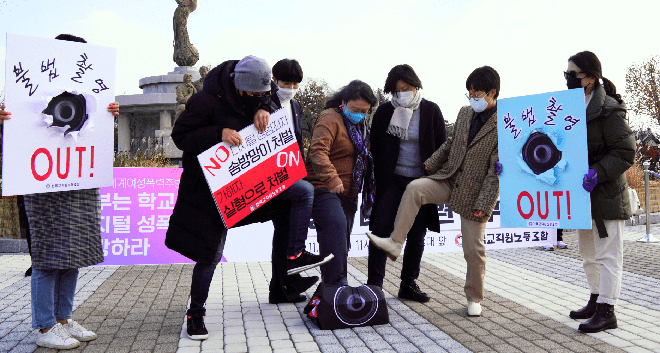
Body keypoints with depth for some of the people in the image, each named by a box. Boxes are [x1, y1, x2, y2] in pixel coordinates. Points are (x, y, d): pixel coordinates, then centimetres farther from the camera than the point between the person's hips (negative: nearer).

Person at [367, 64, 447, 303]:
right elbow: (374, 148, 6)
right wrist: (376, 180, 2)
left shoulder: (431, 111, 1)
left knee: (417, 236, 7)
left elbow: (442, 149, 5)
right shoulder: (384, 112, 1)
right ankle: (374, 283, -1)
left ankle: (408, 285, 21)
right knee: (381, 229, -9)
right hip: (391, 180, 0)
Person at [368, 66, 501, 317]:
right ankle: (395, 243, -21)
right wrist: (432, 163, 17)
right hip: (449, 179, 5)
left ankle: (474, 298, 23)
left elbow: (497, 170, -16)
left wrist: (483, 204, -19)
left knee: (473, 249, 3)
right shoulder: (465, 113, 6)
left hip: (475, 192, -5)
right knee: (414, 188, -24)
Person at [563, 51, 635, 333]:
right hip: (582, 194, 9)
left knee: (607, 253, -1)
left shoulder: (609, 109, -14)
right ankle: (596, 301, 31)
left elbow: (625, 153, -15)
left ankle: (606, 312, 6)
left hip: (606, 194, -9)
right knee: (588, 252, 17)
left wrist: (598, 172, -30)